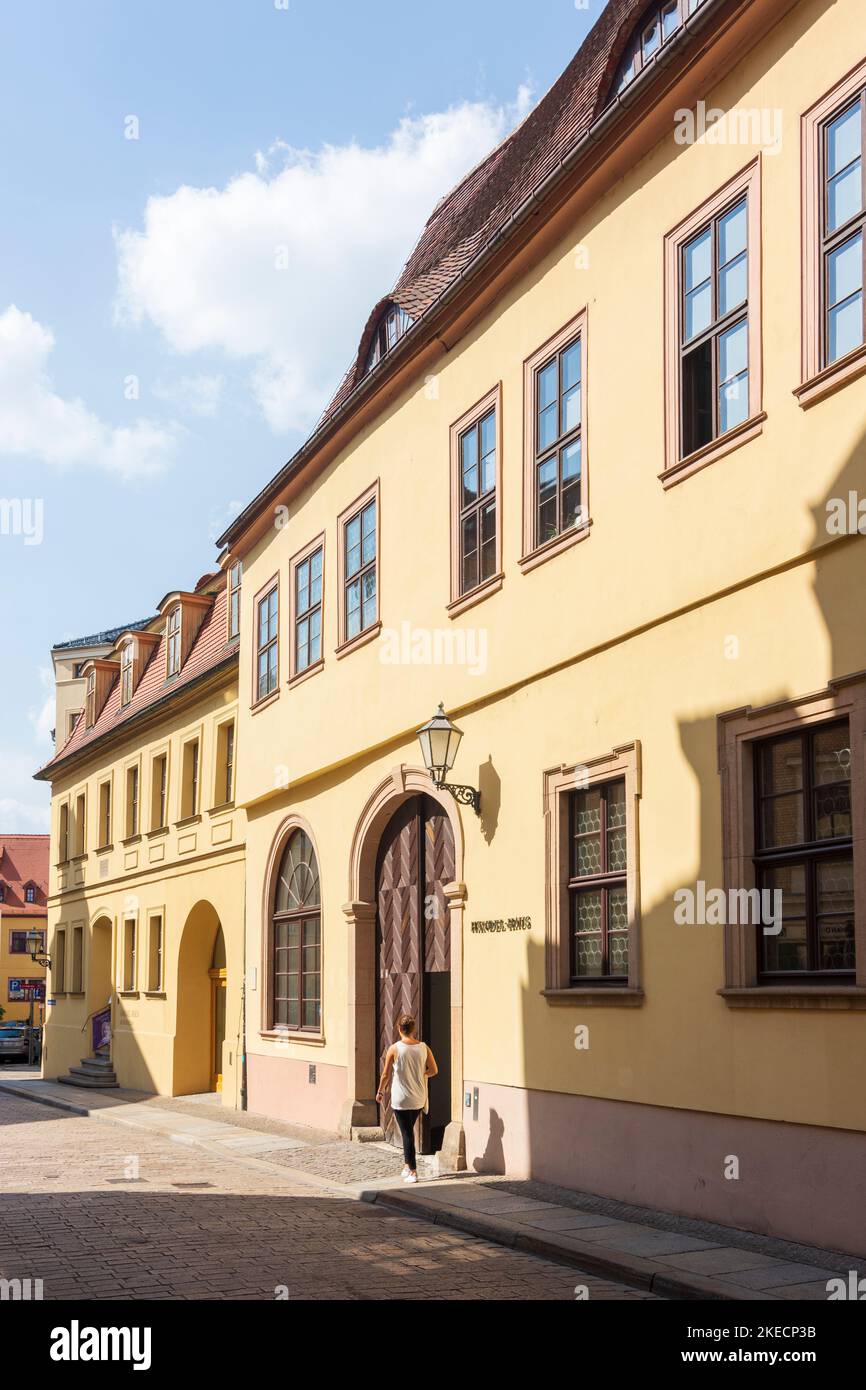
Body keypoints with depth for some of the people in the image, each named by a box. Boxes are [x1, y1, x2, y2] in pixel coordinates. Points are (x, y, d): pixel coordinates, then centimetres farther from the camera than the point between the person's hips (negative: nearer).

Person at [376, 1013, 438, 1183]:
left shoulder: (394, 1048, -13)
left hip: (401, 1099, -4)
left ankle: (413, 1172, 0)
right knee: (409, 1130, 22)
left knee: (407, 1133, 1)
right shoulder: (423, 1047, -4)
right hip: (419, 1099, 4)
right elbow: (433, 1070, 1)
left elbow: (386, 1074, -6)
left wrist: (380, 1091, 9)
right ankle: (408, 1166, 27)